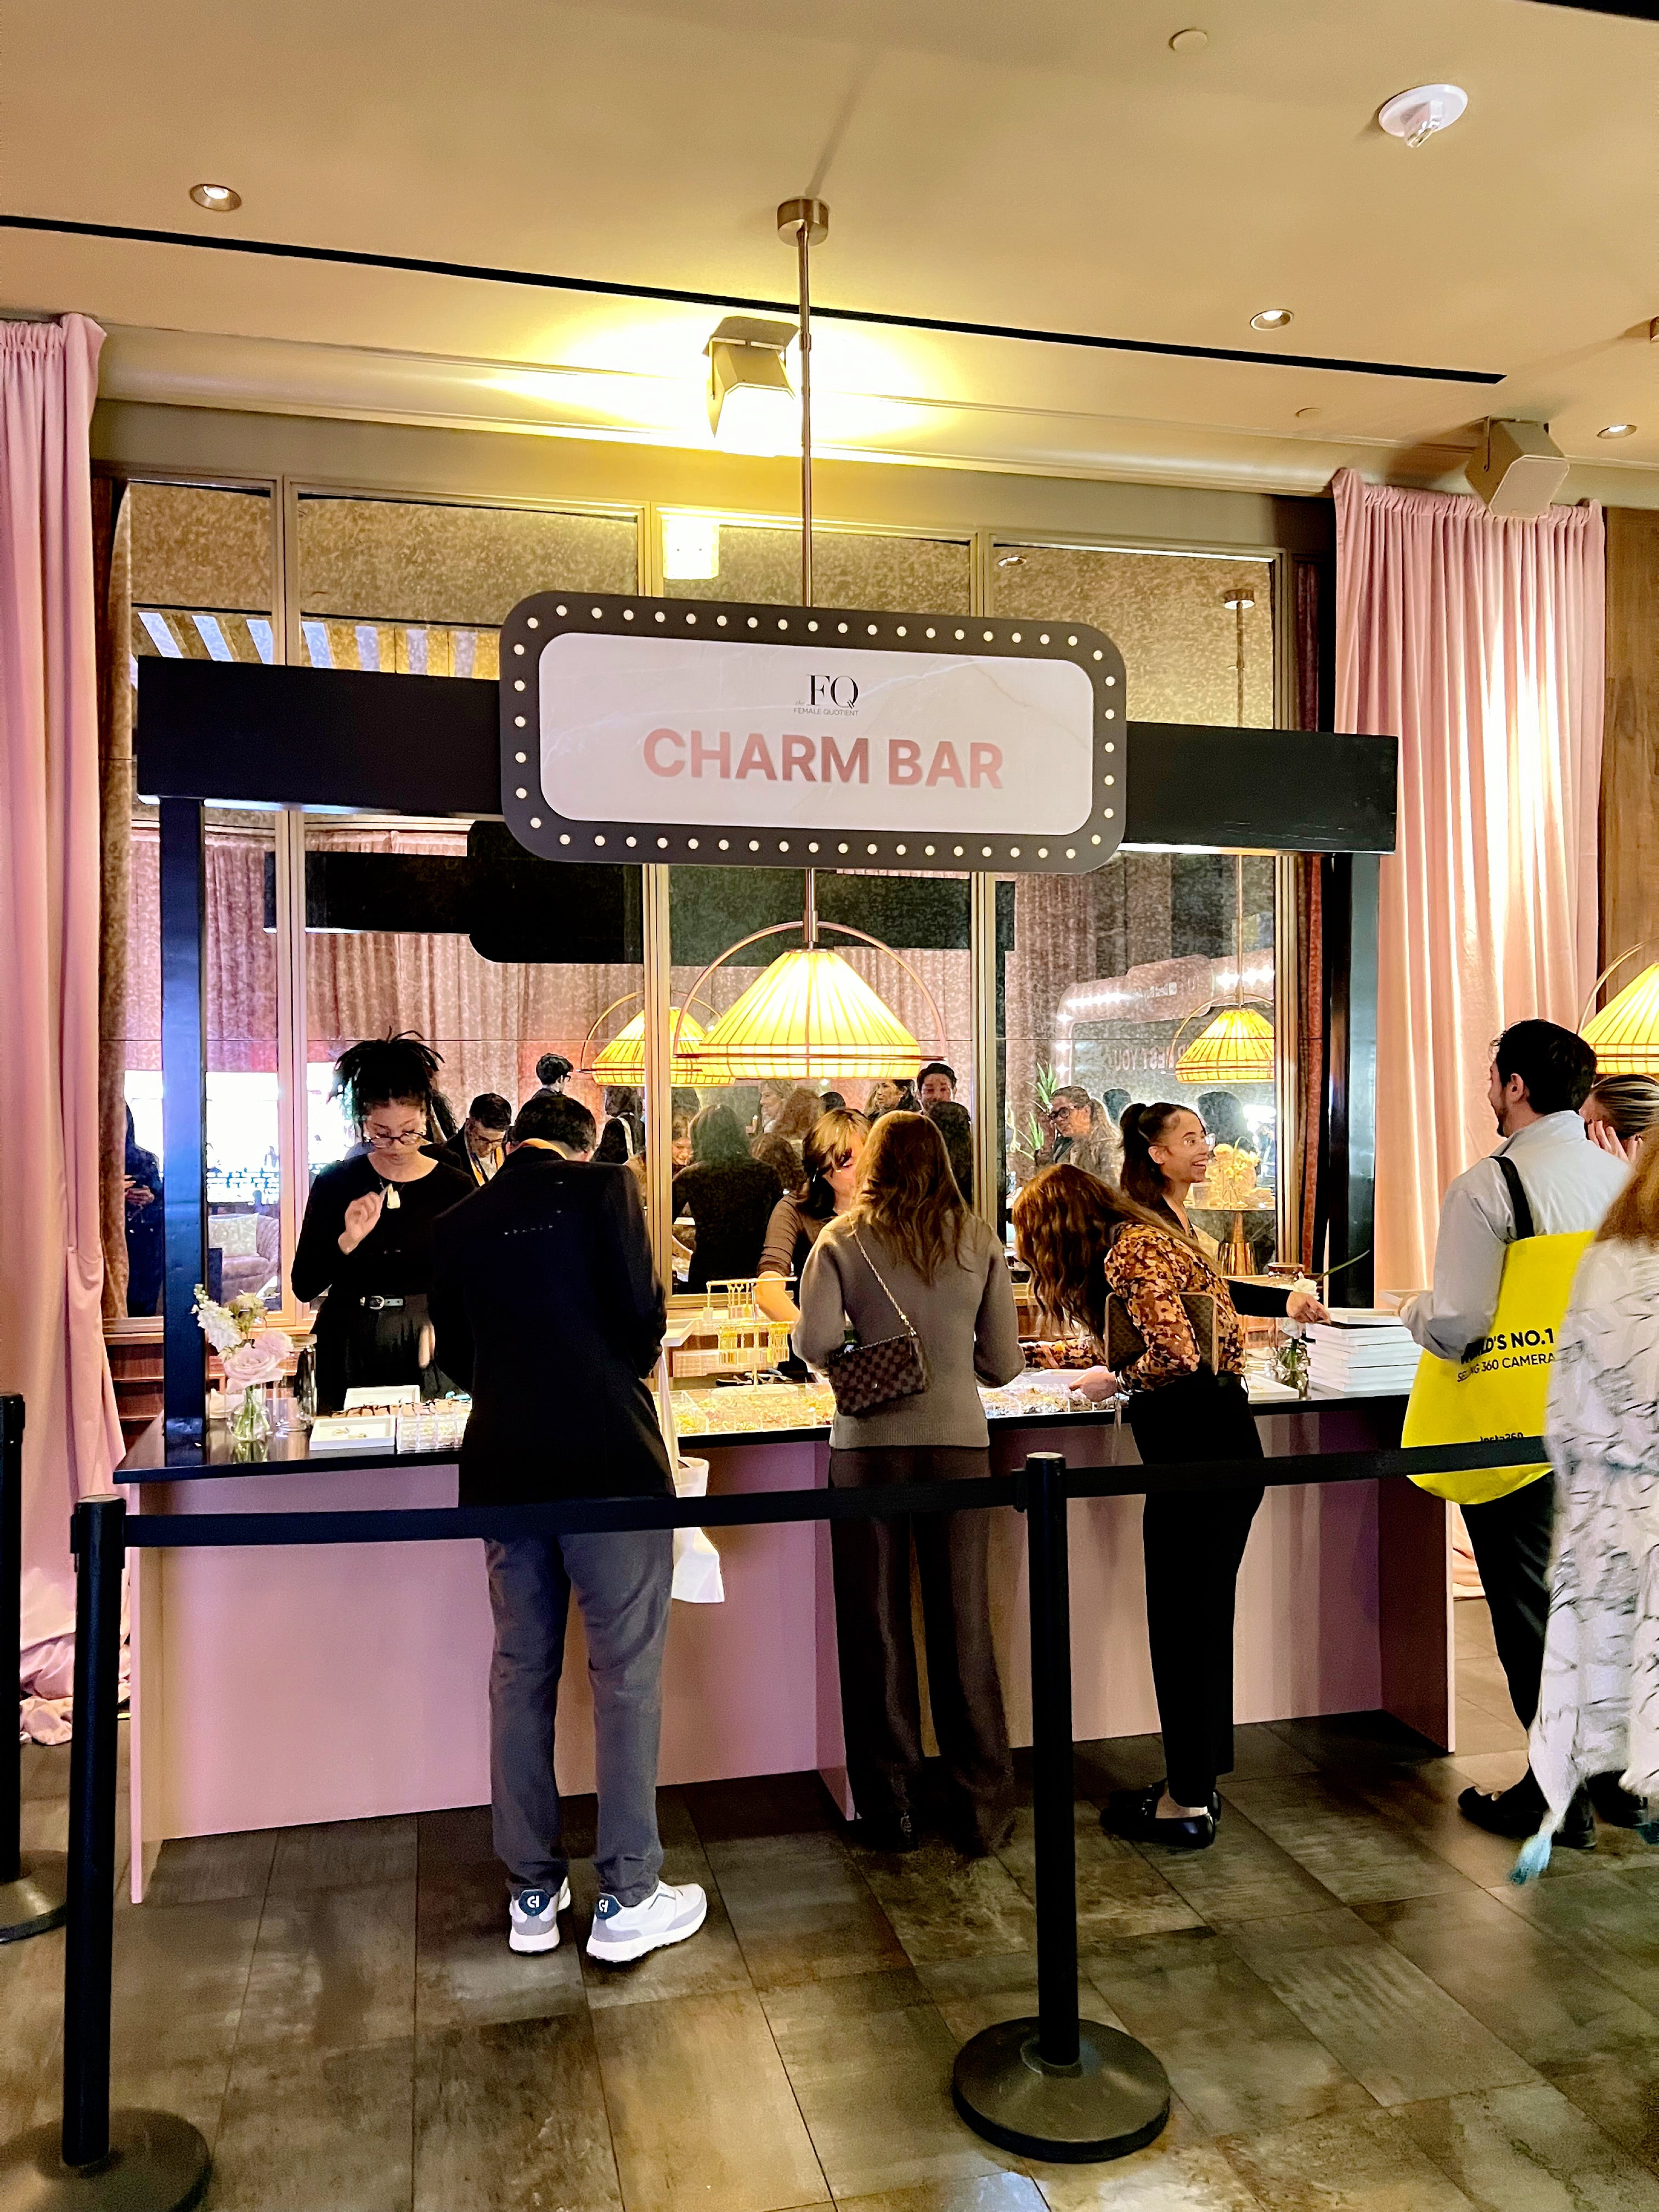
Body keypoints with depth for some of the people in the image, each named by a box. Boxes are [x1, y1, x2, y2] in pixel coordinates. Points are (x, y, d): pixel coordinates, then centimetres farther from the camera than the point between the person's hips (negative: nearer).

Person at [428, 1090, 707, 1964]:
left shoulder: (458, 1225, 8)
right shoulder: (603, 1188, -5)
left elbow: (458, 1354, 14)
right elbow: (642, 1317, -11)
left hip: (505, 1466, 5)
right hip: (609, 1460, -4)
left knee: (521, 1672, 14)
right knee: (627, 1675, 5)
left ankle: (532, 1894, 24)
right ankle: (627, 1898, 13)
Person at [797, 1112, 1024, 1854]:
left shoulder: (843, 1240, -2)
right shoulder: (978, 1240, 2)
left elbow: (814, 1342, -13)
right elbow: (1004, 1363, 3)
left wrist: (860, 1358, 9)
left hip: (868, 1446, -1)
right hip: (959, 1443, 1)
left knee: (877, 1628, 11)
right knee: (963, 1628, 11)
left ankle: (890, 1810, 21)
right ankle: (982, 1811, 21)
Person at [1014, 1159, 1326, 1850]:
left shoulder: (1132, 1253, -14)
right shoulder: (1151, 1237, 16)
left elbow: (1176, 1356, -22)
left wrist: (1115, 1382, -7)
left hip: (1197, 1454, -10)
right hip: (1221, 1444, 10)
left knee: (1183, 1627, 0)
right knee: (1201, 1620, 16)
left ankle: (1187, 1803, 10)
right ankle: (1198, 1782, 27)